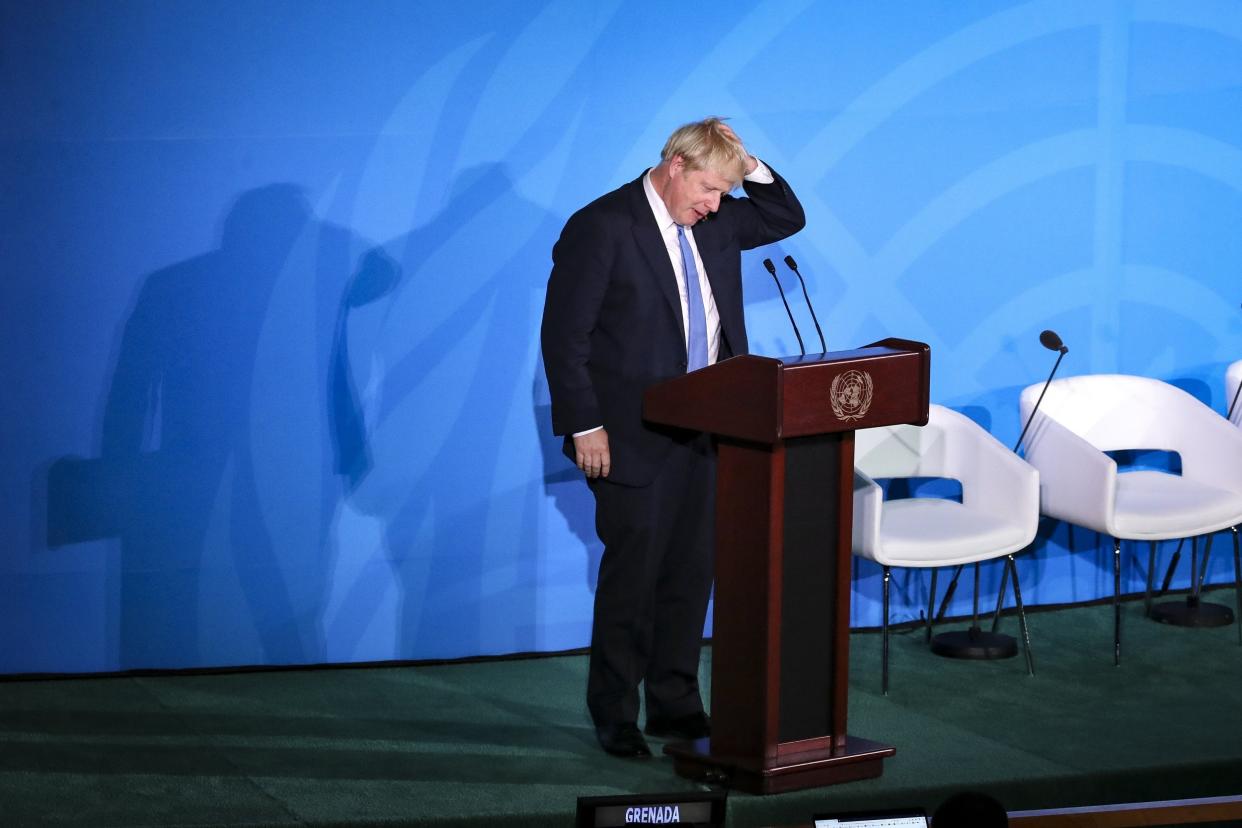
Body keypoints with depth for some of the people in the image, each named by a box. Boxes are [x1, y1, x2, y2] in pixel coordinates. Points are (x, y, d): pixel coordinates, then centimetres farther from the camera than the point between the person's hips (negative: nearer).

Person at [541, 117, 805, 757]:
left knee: (690, 573, 10)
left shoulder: (715, 222, 8)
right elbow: (563, 334, -13)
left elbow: (788, 219, 20)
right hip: (633, 439, -7)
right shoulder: (601, 227, -12)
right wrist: (584, 427, -15)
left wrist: (752, 168, 1)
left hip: (702, 433, 7)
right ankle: (614, 718, 10)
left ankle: (674, 704, 20)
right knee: (631, 577, 0)